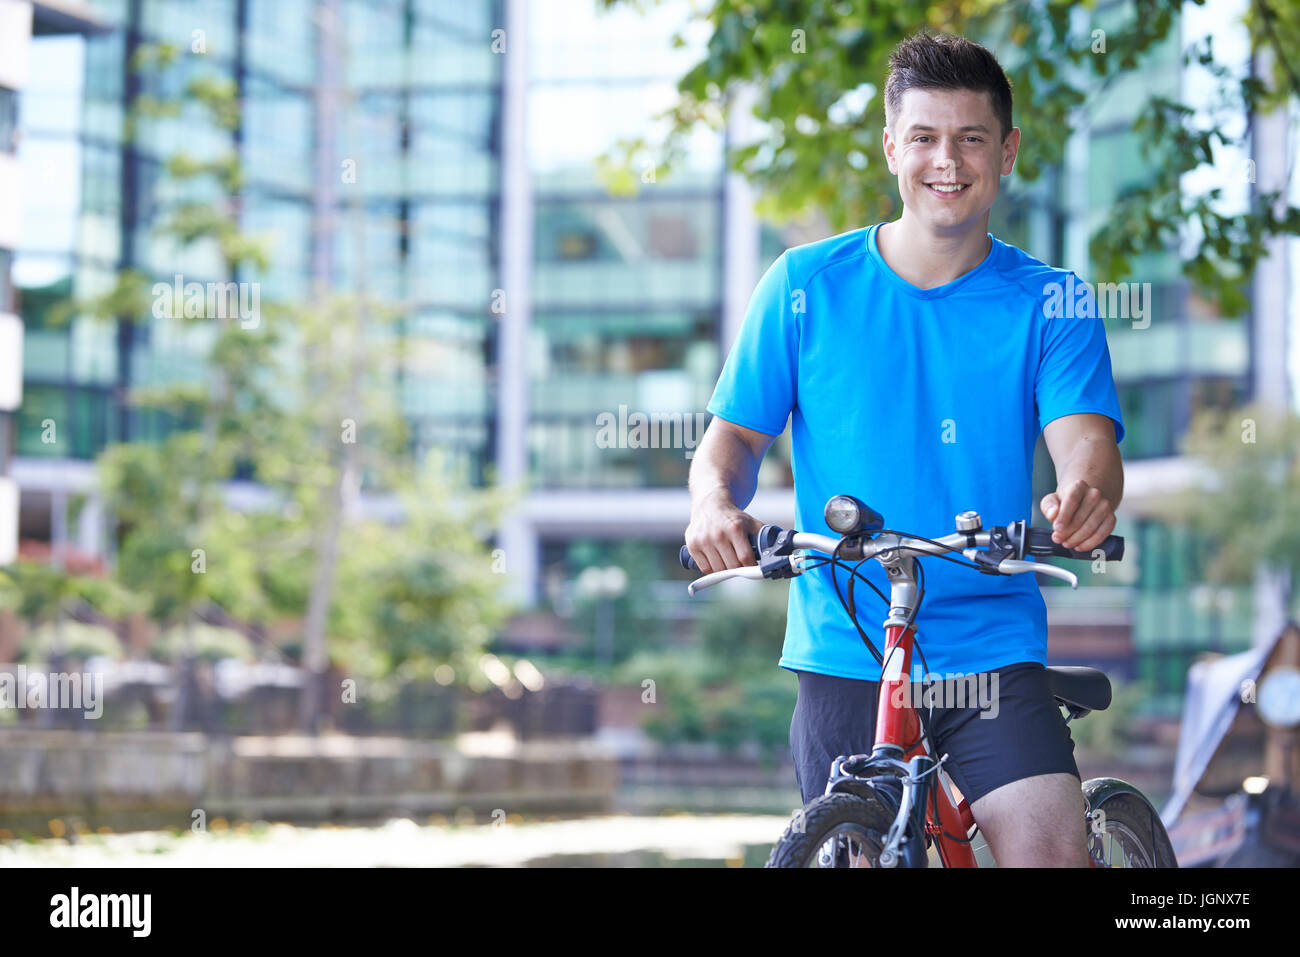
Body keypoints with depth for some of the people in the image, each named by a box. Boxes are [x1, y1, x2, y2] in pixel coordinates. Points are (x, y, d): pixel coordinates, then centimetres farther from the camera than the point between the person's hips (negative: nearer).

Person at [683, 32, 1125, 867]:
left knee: (1052, 850, -19)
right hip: (842, 652, 1)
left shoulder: (1050, 302, 3)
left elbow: (1085, 438, -10)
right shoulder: (806, 285, 4)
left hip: (994, 651, -1)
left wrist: (1086, 494, -34)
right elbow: (738, 432, 6)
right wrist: (717, 500, -18)